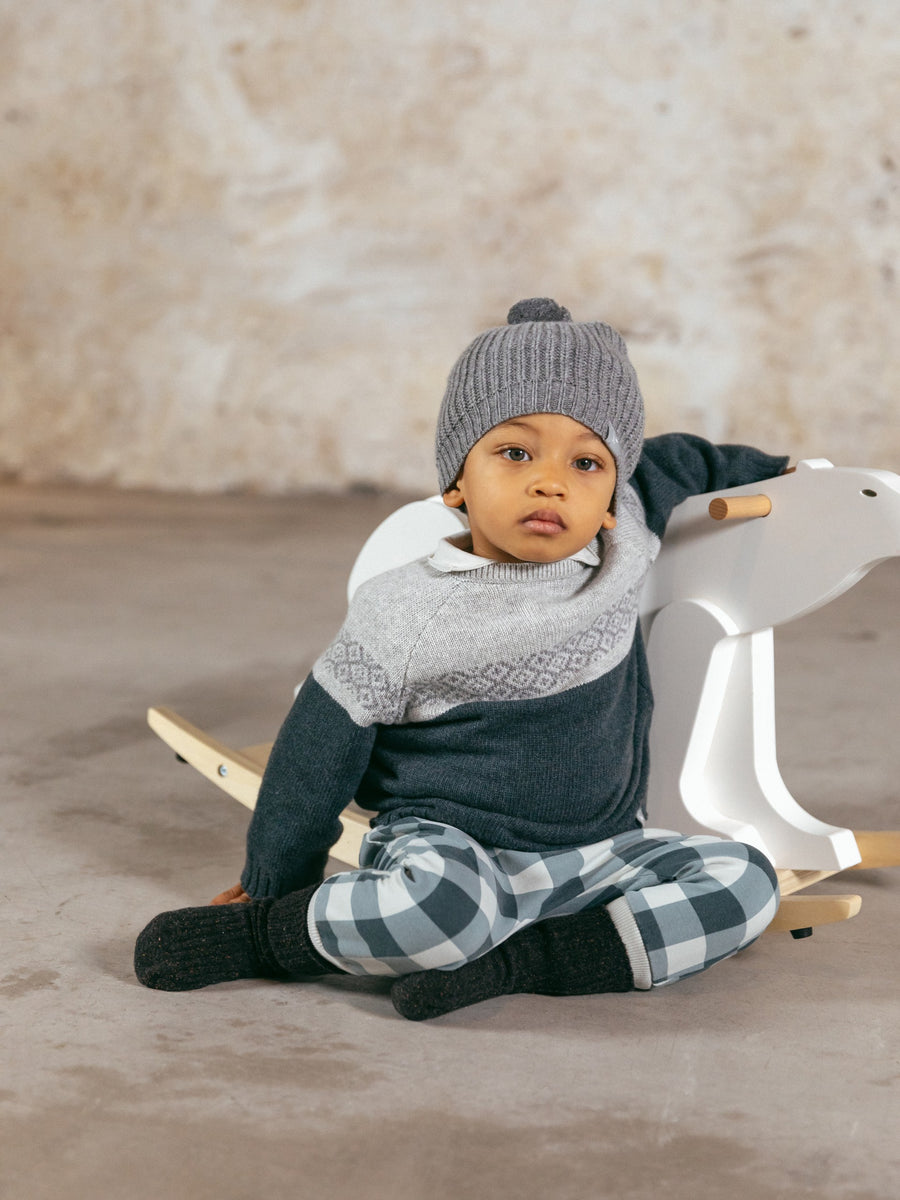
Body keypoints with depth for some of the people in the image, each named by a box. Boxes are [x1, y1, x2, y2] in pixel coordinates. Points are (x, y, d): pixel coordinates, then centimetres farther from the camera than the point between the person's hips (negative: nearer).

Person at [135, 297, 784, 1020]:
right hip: (446, 848, -5)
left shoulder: (621, 551, -2)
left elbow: (669, 467, 22)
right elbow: (317, 760, -2)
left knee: (745, 881, -16)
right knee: (443, 901, -39)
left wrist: (769, 472, 34)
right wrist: (274, 883, 7)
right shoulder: (403, 615, -13)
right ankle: (261, 935, -12)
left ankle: (521, 958, -23)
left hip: (596, 853, 5)